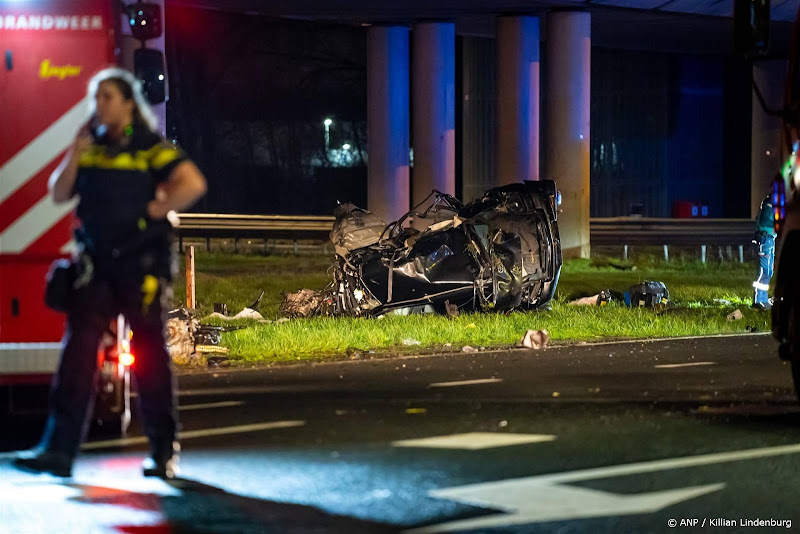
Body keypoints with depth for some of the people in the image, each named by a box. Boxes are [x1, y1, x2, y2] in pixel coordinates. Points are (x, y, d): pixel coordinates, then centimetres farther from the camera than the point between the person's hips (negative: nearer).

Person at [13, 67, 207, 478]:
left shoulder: (151, 148, -6)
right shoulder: (91, 146, 12)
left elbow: (192, 184, -17)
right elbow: (58, 194, 7)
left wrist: (156, 210, -13)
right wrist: (75, 154, -6)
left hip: (142, 263, -5)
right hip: (96, 263, 5)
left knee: (149, 355, 2)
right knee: (78, 347, -5)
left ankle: (164, 452, 11)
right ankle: (58, 449, -10)